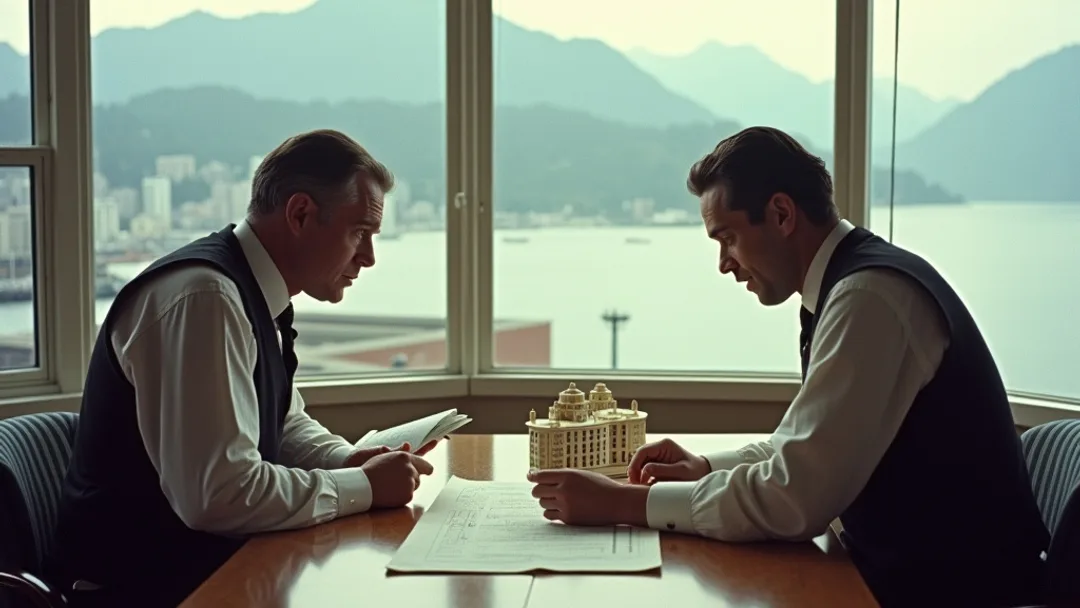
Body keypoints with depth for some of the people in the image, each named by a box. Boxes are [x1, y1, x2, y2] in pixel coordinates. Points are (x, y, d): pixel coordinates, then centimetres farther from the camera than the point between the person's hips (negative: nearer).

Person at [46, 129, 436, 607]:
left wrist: (352, 461, 0)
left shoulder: (258, 294, 5)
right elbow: (217, 494, -28)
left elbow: (286, 425, 20)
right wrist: (364, 486, -17)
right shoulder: (204, 297, -23)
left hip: (216, 558, 8)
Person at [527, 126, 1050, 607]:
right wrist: (706, 467, 5)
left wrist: (624, 503, -19)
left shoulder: (869, 295, -22)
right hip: (903, 564, 8)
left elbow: (795, 496, -25)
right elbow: (807, 448, 20)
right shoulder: (847, 283, 9)